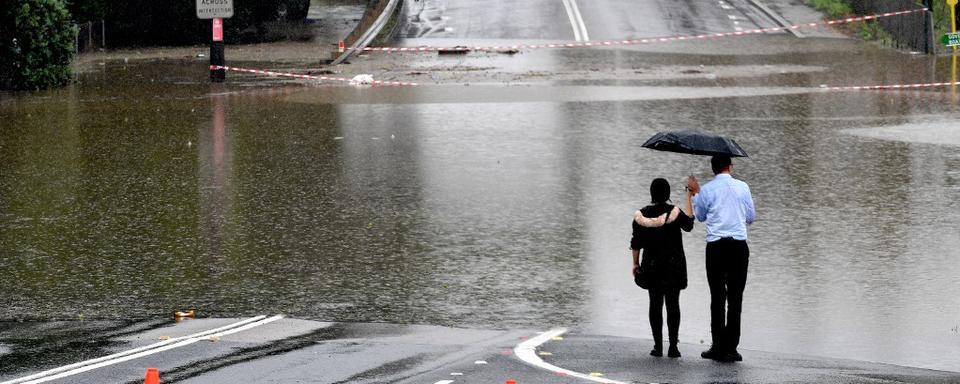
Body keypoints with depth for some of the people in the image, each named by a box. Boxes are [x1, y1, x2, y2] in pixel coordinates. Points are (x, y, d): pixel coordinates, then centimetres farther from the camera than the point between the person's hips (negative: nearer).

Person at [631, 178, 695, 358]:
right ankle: (673, 346, -3)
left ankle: (658, 346, 4)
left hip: (652, 265, 2)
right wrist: (689, 198, 2)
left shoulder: (641, 215, -3)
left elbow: (636, 242, 0)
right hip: (674, 264, -2)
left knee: (655, 304, 7)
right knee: (673, 304, 1)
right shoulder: (673, 213, -12)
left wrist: (635, 263, 11)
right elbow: (688, 225, 2)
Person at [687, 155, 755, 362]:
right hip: (739, 245, 1)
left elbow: (700, 217, 13)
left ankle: (718, 347, 3)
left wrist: (696, 193, 25)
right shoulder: (743, 187, 3)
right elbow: (751, 217, 12)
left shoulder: (706, 190, -2)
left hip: (715, 247, -1)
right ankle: (731, 347, -1)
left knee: (717, 296, 5)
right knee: (735, 297, 2)